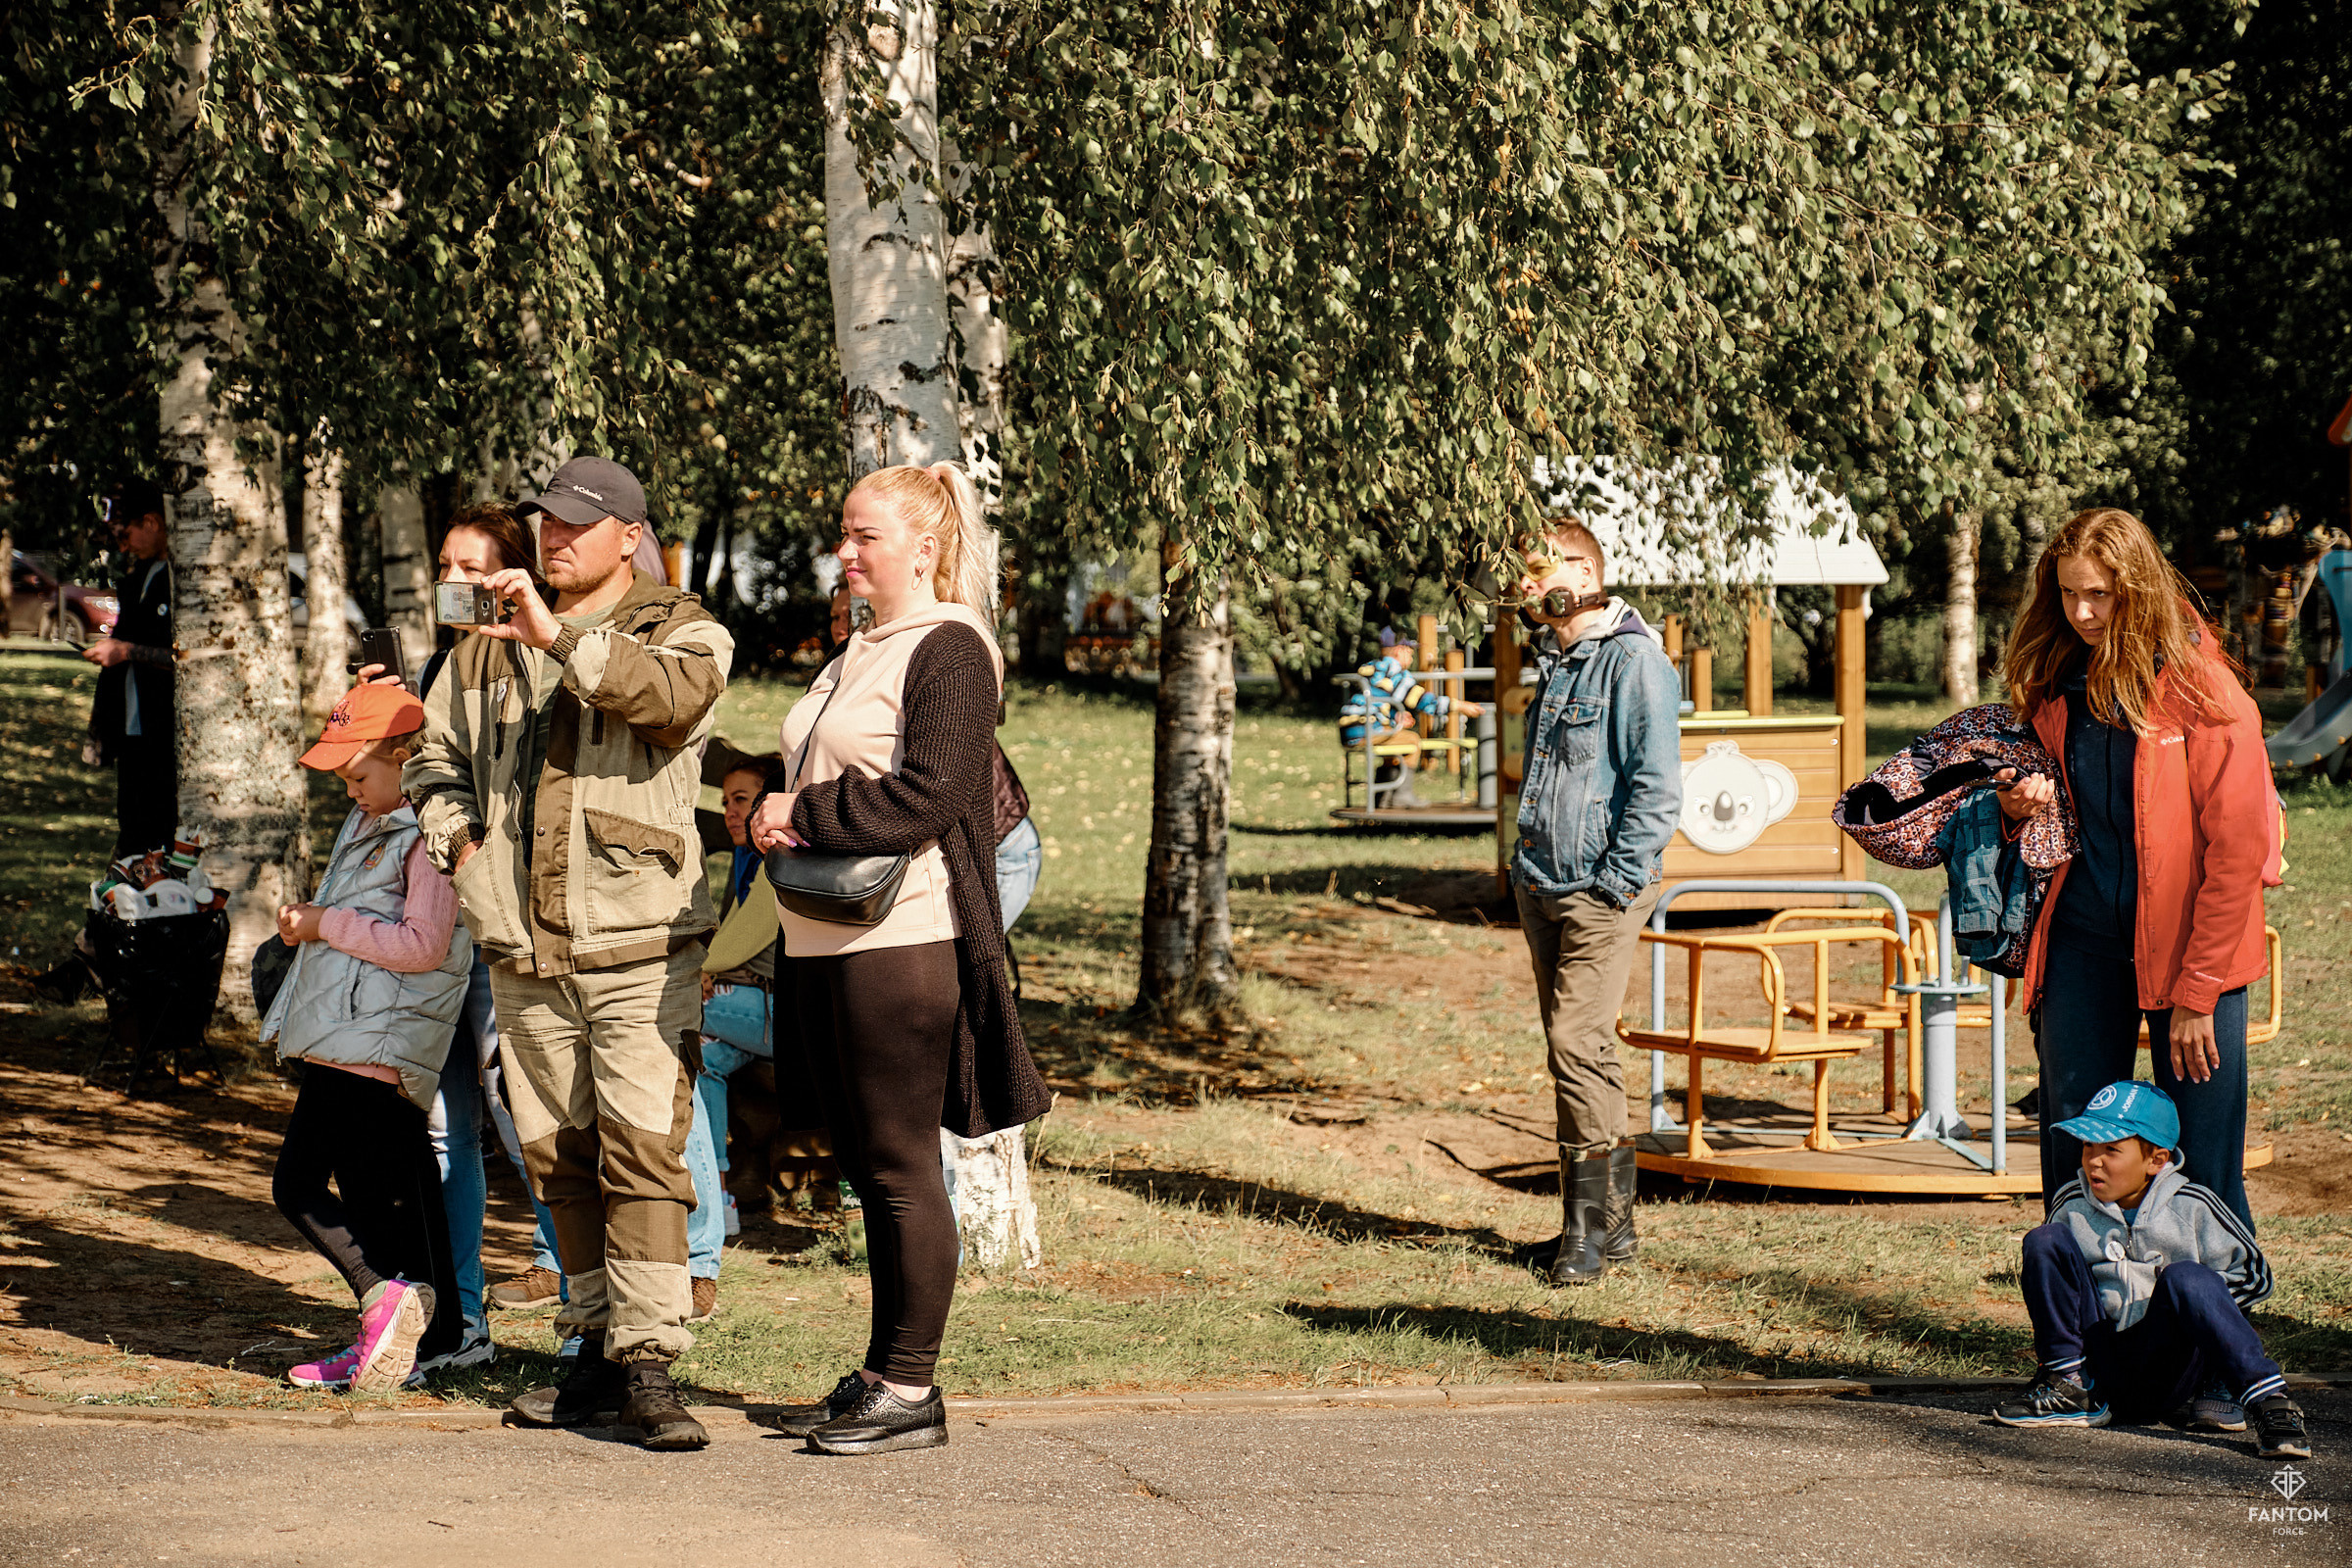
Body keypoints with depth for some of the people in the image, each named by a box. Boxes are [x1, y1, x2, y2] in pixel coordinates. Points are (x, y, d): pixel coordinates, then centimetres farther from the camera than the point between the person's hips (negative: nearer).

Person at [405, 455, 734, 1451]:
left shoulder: (682, 632, 2)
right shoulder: (489, 650, 16)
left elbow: (675, 695, -23)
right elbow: (436, 760, 26)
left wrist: (560, 636, -28)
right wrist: (460, 843, 7)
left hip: (639, 950, -5)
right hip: (525, 955, 5)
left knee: (643, 1148, -13)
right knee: (559, 1159, 8)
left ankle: (649, 1361, -13)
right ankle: (599, 1349, 17)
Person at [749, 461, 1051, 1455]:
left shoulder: (950, 649, -9)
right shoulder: (860, 652, 20)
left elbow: (930, 792, -20)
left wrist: (807, 816, -13)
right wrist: (780, 817, 5)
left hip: (904, 942, -9)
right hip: (828, 942, 9)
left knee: (900, 1166, -6)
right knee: (867, 1167, 12)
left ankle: (911, 1392, -1)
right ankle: (882, 1375, 18)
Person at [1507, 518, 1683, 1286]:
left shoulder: (1634, 661, -12)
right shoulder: (1556, 661, 15)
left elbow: (1658, 787, -16)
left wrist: (1616, 883, -17)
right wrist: (1525, 865, 17)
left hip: (1601, 891, -9)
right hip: (1544, 888, 9)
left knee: (1578, 1041, -14)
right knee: (1573, 1046, 10)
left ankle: (1593, 1224, -8)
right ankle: (1606, 1221, 16)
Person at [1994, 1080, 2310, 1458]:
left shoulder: (2191, 1207, -1)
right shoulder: (2072, 1207, 5)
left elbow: (2252, 1274, 5)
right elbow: (2044, 1270, 18)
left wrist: (2194, 1302, -9)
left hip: (2164, 1373, -3)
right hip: (2100, 1367, 3)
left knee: (2185, 1278, -33)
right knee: (2044, 1241, -10)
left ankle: (2270, 1403, -39)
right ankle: (2068, 1388, -10)